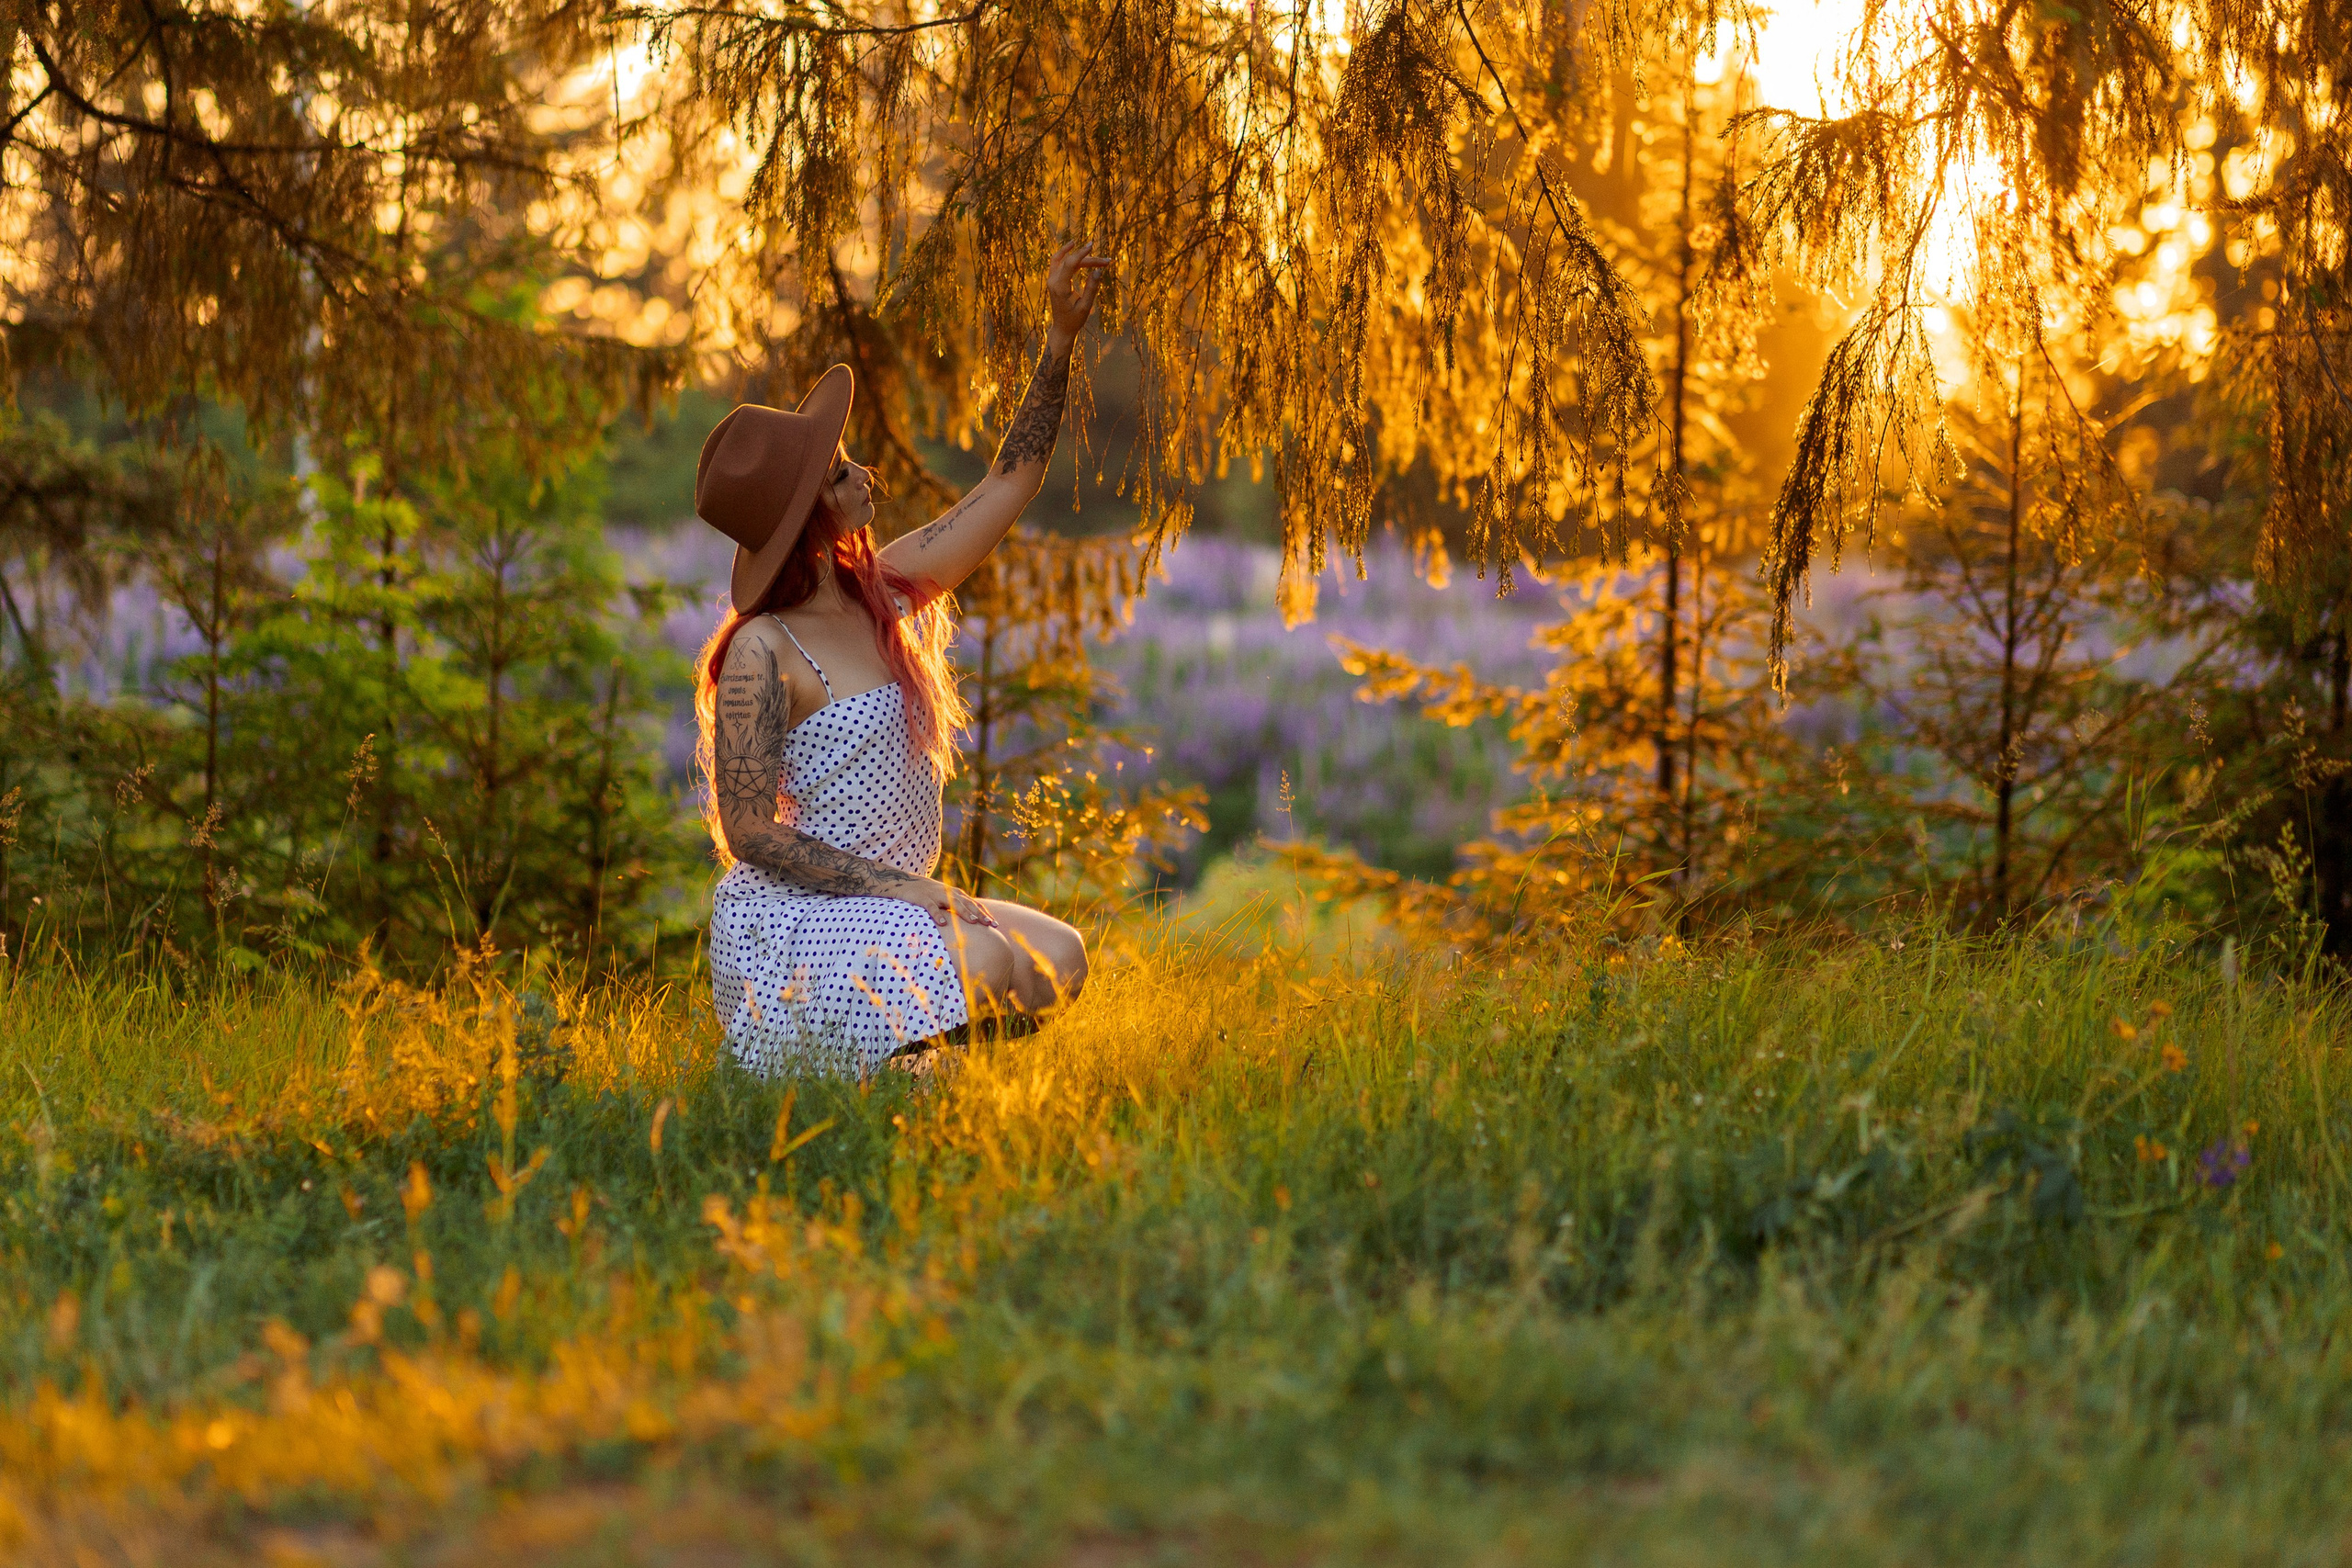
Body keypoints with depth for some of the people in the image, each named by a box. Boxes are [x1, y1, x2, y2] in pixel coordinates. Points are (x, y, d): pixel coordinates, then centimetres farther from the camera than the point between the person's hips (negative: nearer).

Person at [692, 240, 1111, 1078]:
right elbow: (749, 831, -17)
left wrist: (1061, 336, 8)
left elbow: (1010, 483, 13)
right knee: (983, 966, -27)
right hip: (789, 920, -8)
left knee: (1057, 960, -5)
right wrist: (896, 885, -20)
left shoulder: (884, 593, 7)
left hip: (887, 901, 8)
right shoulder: (762, 653, -16)